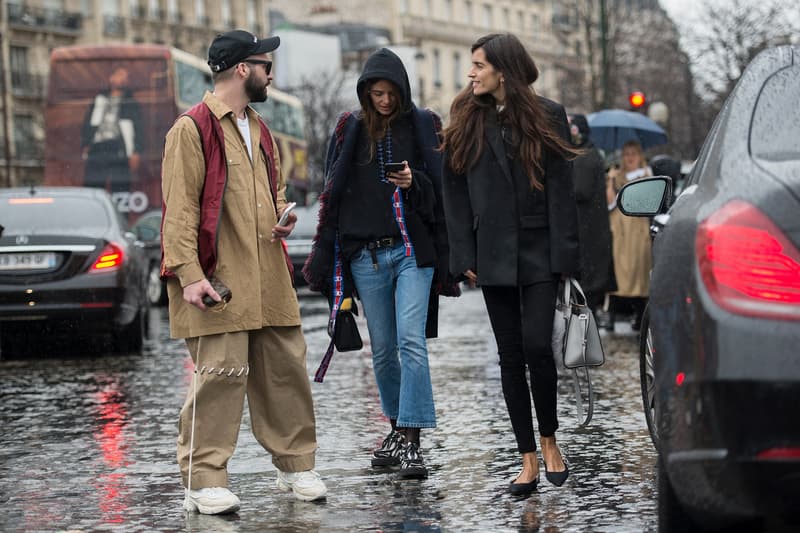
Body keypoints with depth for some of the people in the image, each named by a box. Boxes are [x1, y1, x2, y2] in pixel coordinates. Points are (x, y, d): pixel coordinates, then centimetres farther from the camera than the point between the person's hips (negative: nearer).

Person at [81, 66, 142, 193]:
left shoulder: (131, 104, 16)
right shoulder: (99, 100, 23)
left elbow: (137, 130, 8)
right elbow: (87, 124, 19)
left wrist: (136, 152, -4)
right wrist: (85, 145, 6)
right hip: (96, 148, 2)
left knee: (120, 186, -9)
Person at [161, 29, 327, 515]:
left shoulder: (259, 130, 19)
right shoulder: (192, 129, -7)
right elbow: (180, 207, -12)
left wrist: (283, 217, 8)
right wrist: (189, 273, -19)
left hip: (268, 279, 8)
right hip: (218, 281, -8)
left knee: (287, 369, 10)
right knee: (220, 375, -8)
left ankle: (296, 466, 22)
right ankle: (205, 482, -1)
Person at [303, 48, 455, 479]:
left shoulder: (423, 126, 4)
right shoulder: (350, 129, 9)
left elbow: (442, 186, 5)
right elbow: (333, 193, 11)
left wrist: (414, 183, -17)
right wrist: (324, 256, 7)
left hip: (413, 249, -2)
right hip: (365, 253, 3)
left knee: (411, 341, -14)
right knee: (382, 349, 9)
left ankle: (411, 440, -14)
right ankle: (397, 429, 24)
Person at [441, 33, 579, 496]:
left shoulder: (547, 116, 0)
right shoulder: (468, 119, 6)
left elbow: (561, 189, -3)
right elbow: (456, 189, 4)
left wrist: (563, 254, -9)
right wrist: (464, 255, -2)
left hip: (538, 252, -2)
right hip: (495, 254, 3)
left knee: (537, 345, -13)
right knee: (511, 355, 4)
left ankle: (549, 440, 9)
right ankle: (529, 461, 10)